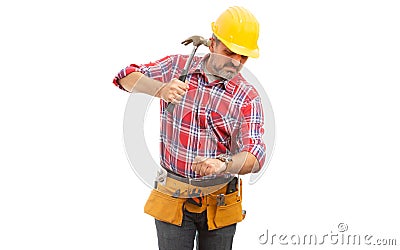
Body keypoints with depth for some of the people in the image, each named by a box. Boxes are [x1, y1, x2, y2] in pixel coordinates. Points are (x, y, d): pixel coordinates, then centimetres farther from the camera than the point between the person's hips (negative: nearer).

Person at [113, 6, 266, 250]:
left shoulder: (248, 97, -7)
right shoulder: (177, 66, 0)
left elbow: (255, 156, -17)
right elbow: (127, 77, 1)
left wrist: (222, 163, -39)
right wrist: (160, 89, -20)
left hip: (220, 202, 0)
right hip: (172, 199, 0)